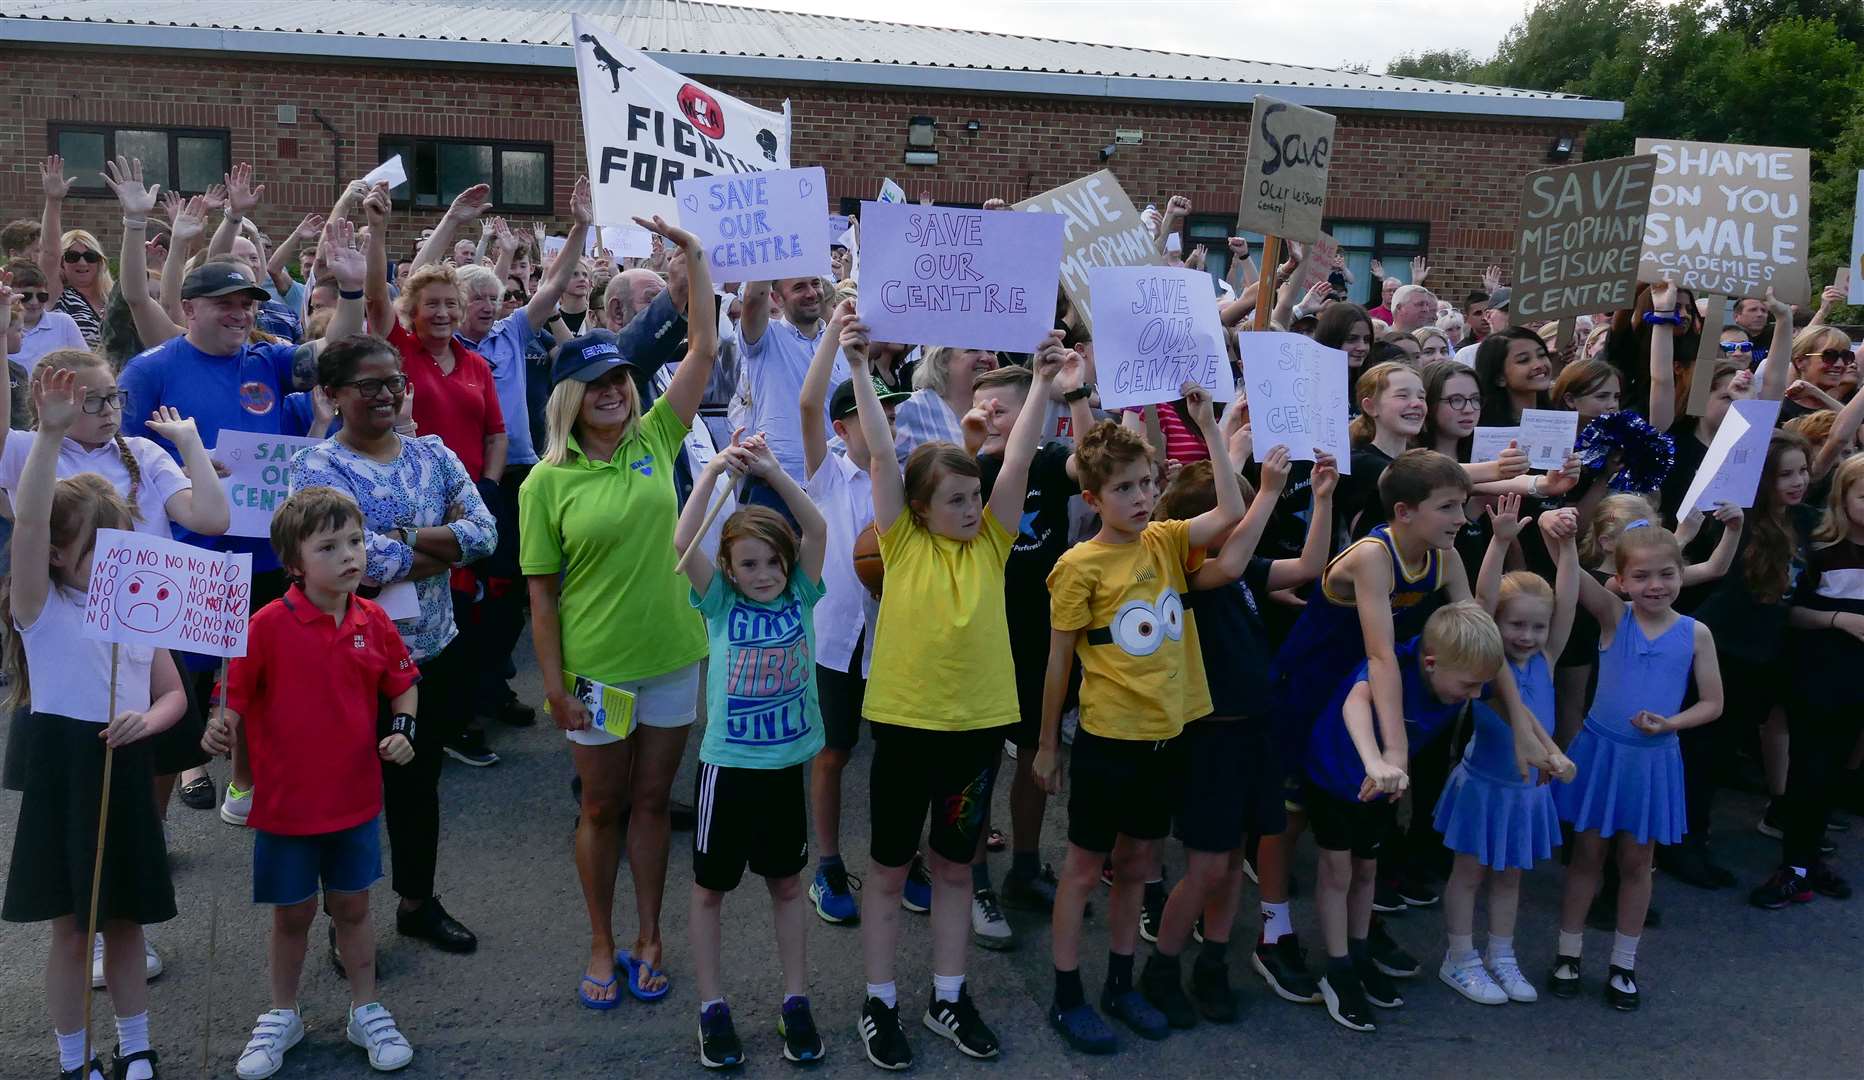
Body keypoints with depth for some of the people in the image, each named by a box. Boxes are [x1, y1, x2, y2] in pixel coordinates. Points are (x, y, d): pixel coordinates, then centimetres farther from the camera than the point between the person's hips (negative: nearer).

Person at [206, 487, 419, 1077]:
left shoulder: (373, 620, -3)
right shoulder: (268, 625, -14)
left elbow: (402, 684, 9)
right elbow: (235, 692, -9)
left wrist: (402, 728, -7)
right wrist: (221, 729, -29)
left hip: (355, 798, 2)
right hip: (285, 801, -2)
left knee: (352, 907, 16)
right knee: (291, 915, 14)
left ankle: (366, 1011, 32)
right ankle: (282, 1016, 36)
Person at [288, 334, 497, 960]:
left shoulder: (434, 455, 4)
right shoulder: (314, 468, -10)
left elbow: (484, 531, -9)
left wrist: (397, 541, -18)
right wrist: (441, 550, -14)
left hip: (435, 651, 4)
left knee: (419, 783, 18)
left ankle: (418, 903, 36)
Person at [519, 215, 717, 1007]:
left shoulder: (655, 439, 0)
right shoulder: (547, 482, -7)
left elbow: (704, 349, -5)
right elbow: (542, 594, -5)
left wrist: (694, 259, -11)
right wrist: (554, 682, -9)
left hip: (672, 656, 2)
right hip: (595, 667, -2)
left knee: (652, 800, 14)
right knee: (603, 807, 12)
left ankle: (648, 938, 28)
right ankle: (603, 944, 29)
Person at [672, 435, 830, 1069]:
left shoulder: (799, 597, -2)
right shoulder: (720, 603, -5)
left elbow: (817, 529, -14)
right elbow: (682, 545, -21)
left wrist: (771, 470, -20)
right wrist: (713, 472, -26)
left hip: (786, 766, 2)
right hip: (726, 766, -1)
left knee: (786, 884, 15)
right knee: (710, 888, 10)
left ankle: (795, 1002, 27)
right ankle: (712, 1009, 25)